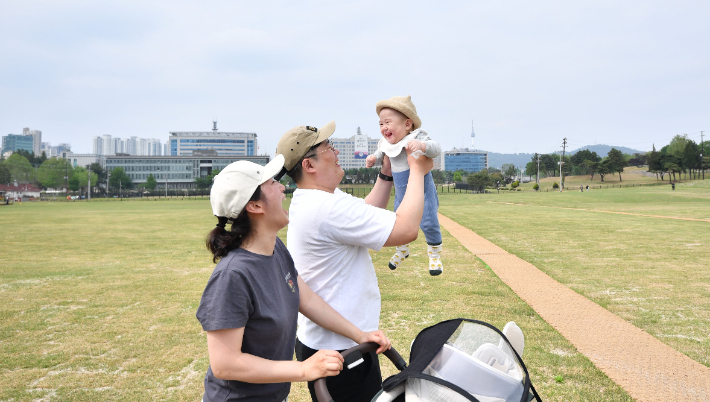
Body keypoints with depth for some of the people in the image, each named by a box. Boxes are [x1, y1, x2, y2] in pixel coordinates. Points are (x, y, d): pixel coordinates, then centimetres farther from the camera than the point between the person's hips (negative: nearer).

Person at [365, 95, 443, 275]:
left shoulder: (416, 137, -22)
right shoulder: (386, 144, -2)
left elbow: (436, 149, -37)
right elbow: (381, 155, 18)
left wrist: (422, 145, -58)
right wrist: (373, 159, -4)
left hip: (422, 190, -6)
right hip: (401, 193, 6)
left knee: (428, 223, -7)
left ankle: (435, 255, 16)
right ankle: (402, 250, 43)